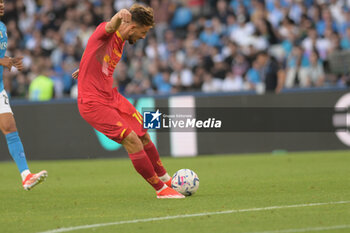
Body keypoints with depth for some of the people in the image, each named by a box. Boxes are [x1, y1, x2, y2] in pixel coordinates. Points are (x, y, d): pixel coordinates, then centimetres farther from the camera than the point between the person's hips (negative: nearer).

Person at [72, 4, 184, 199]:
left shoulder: (120, 42, 11)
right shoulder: (104, 33, -17)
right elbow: (110, 27, -43)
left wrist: (84, 68, 51)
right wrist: (120, 16, -68)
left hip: (112, 96, 9)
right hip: (93, 103, -9)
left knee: (144, 135, 14)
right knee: (132, 140, -15)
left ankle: (166, 179, 35)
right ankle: (161, 189, -5)